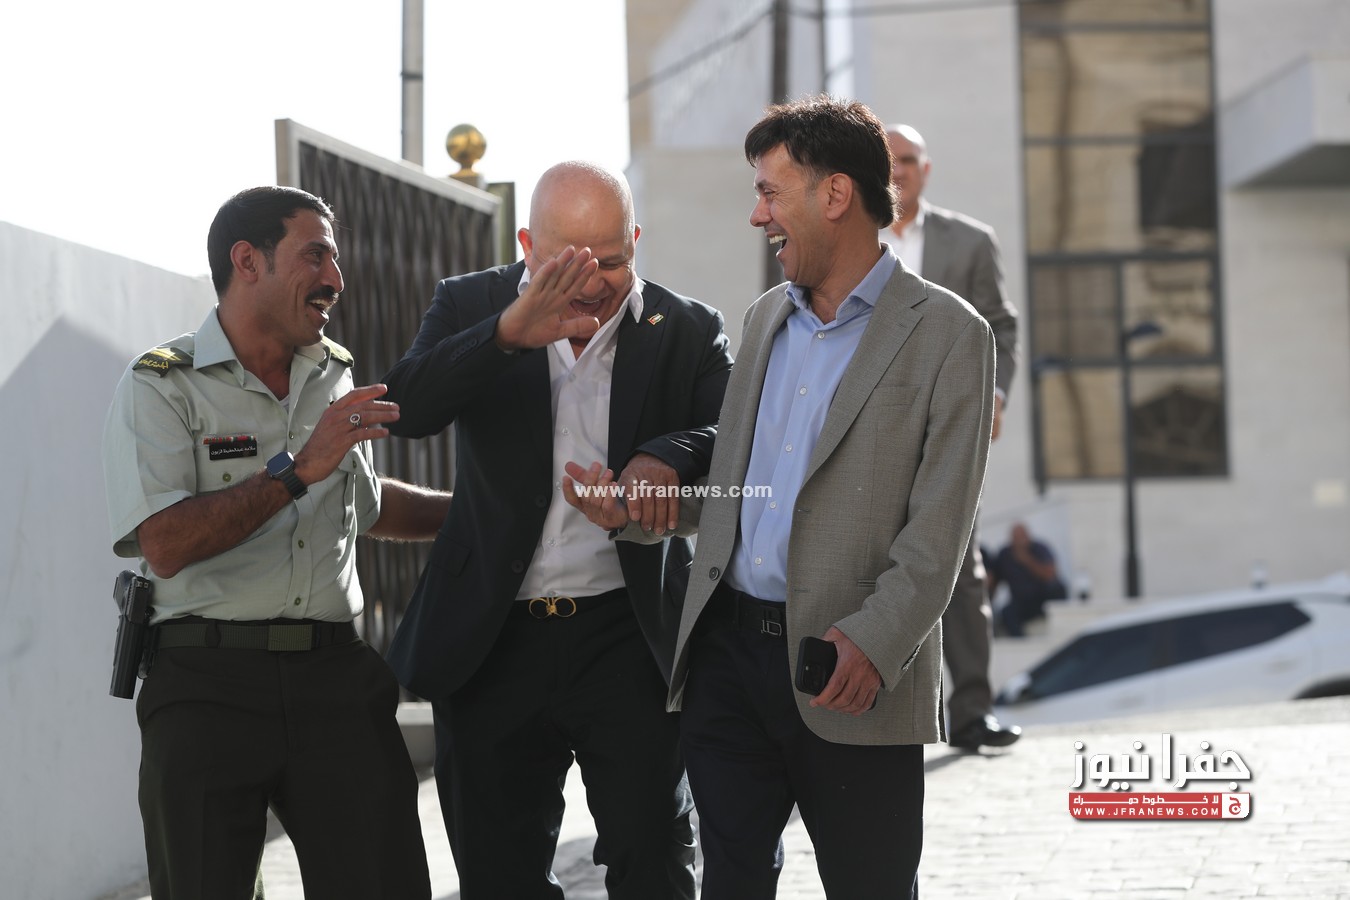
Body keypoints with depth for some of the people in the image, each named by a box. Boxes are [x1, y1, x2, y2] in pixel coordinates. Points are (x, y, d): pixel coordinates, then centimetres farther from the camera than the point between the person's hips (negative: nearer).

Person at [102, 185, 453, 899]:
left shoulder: (335, 379, 17)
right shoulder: (161, 387, -3)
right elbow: (165, 545, -16)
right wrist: (298, 469, -18)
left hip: (334, 674, 5)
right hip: (208, 680, -5)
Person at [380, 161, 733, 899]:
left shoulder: (686, 331, 0)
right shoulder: (470, 306, 1)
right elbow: (407, 408, -15)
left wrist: (671, 455, -32)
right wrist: (508, 333, -32)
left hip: (630, 639, -1)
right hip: (493, 641, 1)